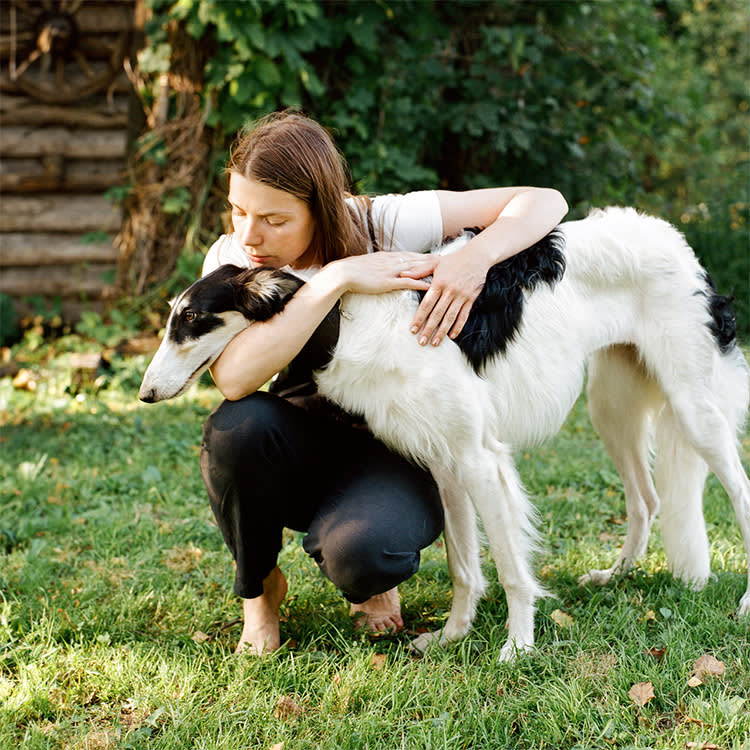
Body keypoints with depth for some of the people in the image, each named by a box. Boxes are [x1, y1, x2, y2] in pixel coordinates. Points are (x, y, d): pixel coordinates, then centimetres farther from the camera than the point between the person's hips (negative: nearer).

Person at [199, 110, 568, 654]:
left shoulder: (384, 224, -16)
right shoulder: (231, 258, -12)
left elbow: (544, 201, -17)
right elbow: (233, 378, -32)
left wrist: (474, 259, -36)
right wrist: (336, 279, -36)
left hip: (393, 454, -2)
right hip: (298, 450, 3)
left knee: (360, 551, -35)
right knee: (237, 425, -32)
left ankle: (367, 583, 7)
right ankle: (259, 587, -2)